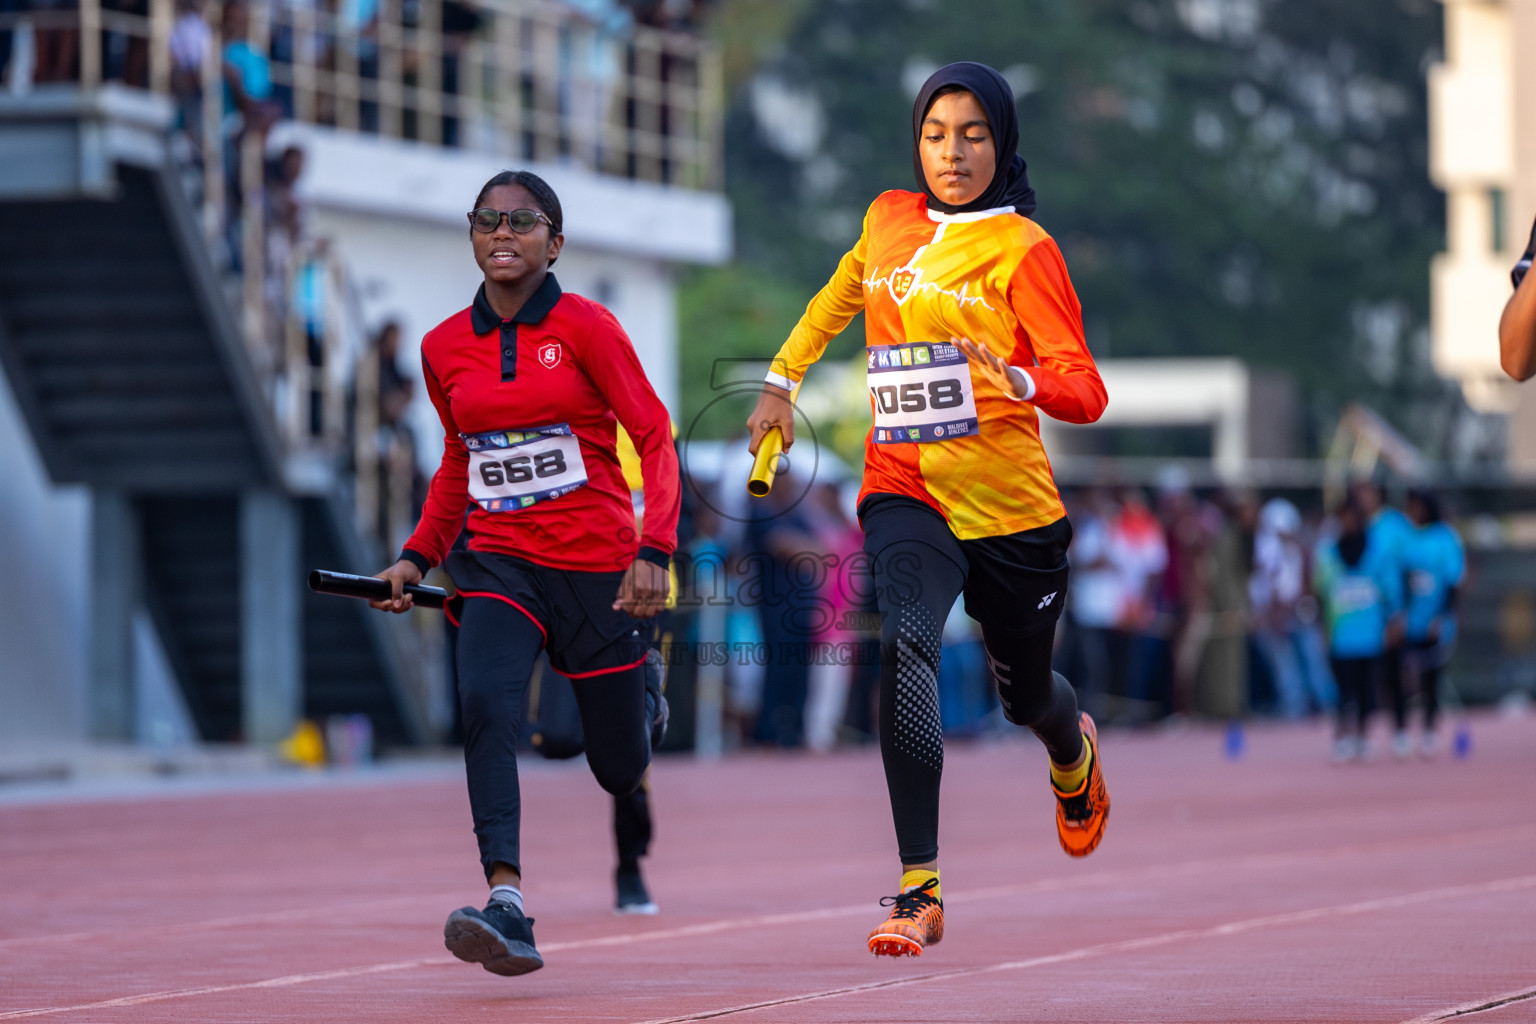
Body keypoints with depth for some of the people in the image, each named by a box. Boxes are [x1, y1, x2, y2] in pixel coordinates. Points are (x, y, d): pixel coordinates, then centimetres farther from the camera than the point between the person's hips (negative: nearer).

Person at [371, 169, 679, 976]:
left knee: (619, 770, 8)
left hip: (596, 562, -2)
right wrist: (419, 555, 12)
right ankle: (506, 908, -35)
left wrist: (655, 551, -17)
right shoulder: (445, 347, 5)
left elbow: (654, 436, -7)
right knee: (485, 705, -28)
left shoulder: (585, 327, -8)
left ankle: (645, 703, 46)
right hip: (498, 561, 2)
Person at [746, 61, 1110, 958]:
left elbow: (1085, 391, -15)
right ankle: (920, 890, -32)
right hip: (906, 490, 2)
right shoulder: (889, 220, 6)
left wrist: (1018, 381, -35)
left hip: (1011, 507, -2)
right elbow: (840, 296, 30)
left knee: (1026, 695, 17)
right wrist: (782, 379, 32)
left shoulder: (1024, 249, -7)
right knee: (906, 645, -27)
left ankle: (1075, 754, 58)